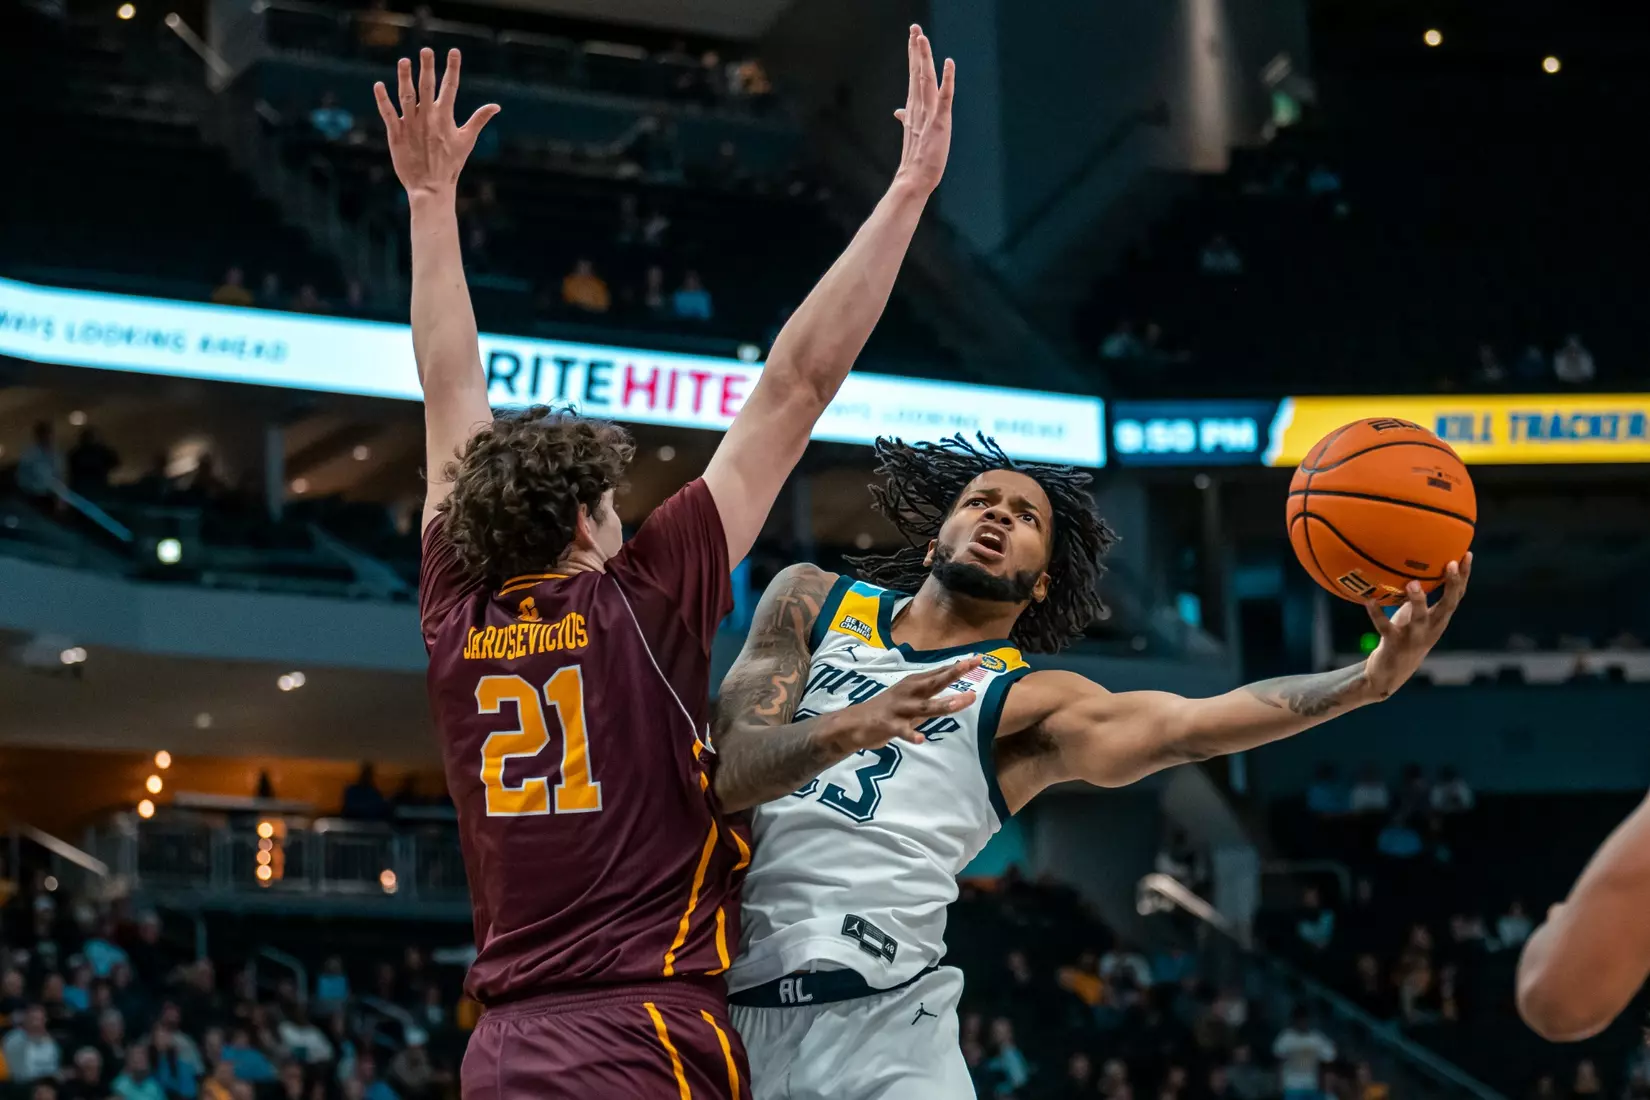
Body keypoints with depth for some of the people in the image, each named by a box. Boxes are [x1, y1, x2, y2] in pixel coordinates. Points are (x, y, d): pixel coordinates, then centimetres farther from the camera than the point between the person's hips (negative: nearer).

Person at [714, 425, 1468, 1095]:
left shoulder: (1029, 705, 7)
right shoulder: (812, 601, 12)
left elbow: (1187, 725, -11)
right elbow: (728, 772, 0)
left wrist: (1369, 680, -26)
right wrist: (846, 730, -21)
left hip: (879, 1018, -1)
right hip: (721, 999, 1)